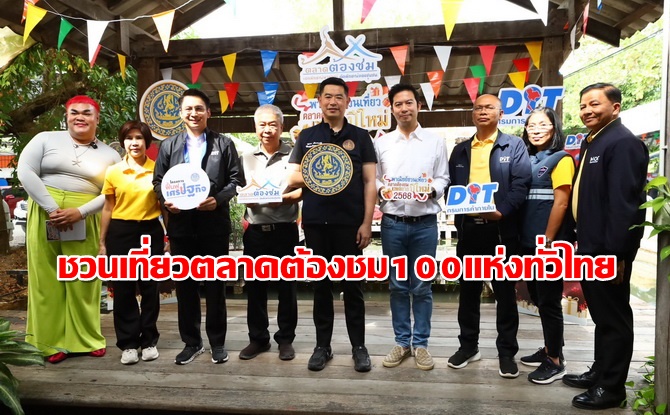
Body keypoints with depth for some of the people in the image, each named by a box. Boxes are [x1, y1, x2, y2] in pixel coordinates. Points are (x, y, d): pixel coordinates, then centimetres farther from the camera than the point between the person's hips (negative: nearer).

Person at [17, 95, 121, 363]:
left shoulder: (110, 155, 6)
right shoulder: (45, 139, 5)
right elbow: (25, 172, -5)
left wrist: (80, 212, -16)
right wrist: (52, 208, -14)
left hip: (84, 222, 0)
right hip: (45, 216, 0)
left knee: (83, 280, 5)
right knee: (47, 279, 5)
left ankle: (86, 338, 19)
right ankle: (51, 341, 17)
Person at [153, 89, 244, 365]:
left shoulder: (223, 143, 6)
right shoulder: (168, 146, 12)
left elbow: (237, 179, 2)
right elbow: (158, 180, 11)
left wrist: (218, 199, -14)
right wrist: (165, 201, -9)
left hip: (214, 224, -2)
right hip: (181, 225, 2)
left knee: (215, 284, 6)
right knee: (185, 285, 9)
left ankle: (217, 342, 20)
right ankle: (191, 342, 23)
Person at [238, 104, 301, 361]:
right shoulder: (246, 158, 12)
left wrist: (283, 198, -21)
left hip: (284, 230, -3)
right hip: (255, 230, 4)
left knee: (287, 286, 5)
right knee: (254, 287, 10)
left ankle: (285, 339, 19)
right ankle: (257, 338, 24)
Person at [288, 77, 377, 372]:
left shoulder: (360, 136, 5)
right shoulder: (307, 136, 10)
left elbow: (370, 182, 2)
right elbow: (292, 177, 10)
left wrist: (367, 222, -6)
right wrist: (311, 178, -11)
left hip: (350, 222, -2)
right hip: (315, 222, 2)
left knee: (352, 285, 5)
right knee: (321, 284, 9)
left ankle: (358, 346, 18)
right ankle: (322, 345, 21)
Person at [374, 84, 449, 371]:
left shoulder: (435, 143, 7)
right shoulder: (381, 143, 9)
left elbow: (443, 179, 5)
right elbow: (372, 179, 7)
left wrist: (432, 188, -15)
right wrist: (381, 188, -14)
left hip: (425, 223, -1)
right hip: (392, 223, 1)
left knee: (422, 287, 6)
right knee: (397, 286, 9)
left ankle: (421, 343, 19)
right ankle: (402, 341, 22)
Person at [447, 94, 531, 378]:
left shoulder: (514, 145, 4)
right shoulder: (460, 150, 15)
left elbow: (521, 185, -6)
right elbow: (451, 185, 12)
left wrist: (502, 212, -19)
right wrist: (457, 211, -5)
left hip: (501, 228, -3)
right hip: (468, 227, 4)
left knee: (505, 291, 5)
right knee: (468, 289, 11)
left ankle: (506, 351, 17)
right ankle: (468, 345, 25)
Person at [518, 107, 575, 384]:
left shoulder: (561, 159, -7)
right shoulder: (528, 159, 12)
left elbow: (560, 203, -14)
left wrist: (547, 242, -16)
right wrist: (528, 241, 8)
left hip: (549, 243, -7)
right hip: (529, 242, 7)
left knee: (549, 300, 1)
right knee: (538, 297, 15)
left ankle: (555, 361, 14)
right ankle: (550, 348, 31)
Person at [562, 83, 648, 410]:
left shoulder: (623, 143, -15)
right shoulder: (591, 142, 14)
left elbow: (623, 204, -22)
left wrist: (614, 253, -24)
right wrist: (581, 240, 16)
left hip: (607, 250, -9)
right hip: (592, 247, 9)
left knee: (613, 317, 3)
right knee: (601, 315, 19)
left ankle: (611, 387, 16)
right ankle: (600, 372, 33)